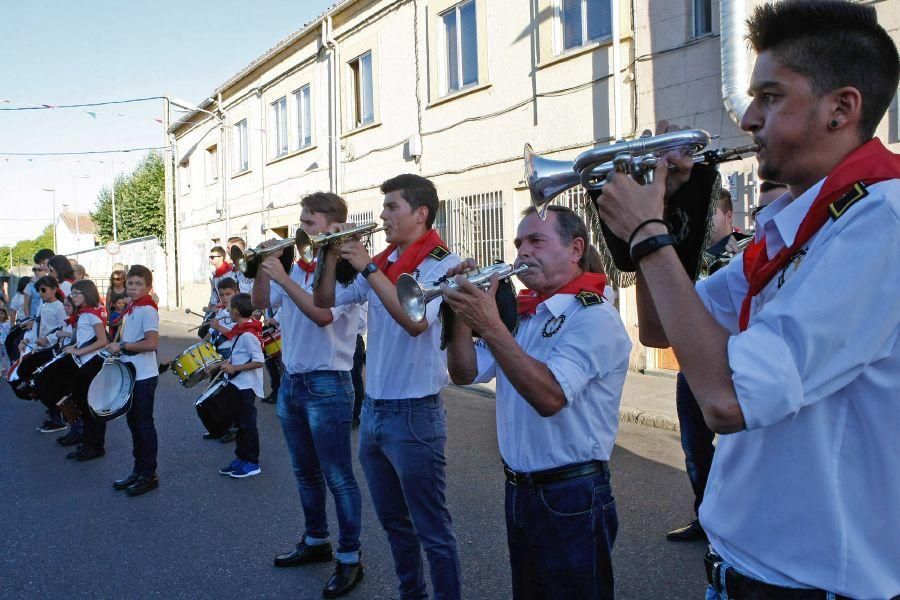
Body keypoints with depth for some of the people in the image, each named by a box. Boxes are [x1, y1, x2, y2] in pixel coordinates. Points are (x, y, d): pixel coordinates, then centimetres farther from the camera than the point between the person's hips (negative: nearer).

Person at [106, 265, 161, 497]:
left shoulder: (148, 309, -15)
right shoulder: (131, 310, 12)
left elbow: (151, 343, -25)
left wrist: (122, 346, -17)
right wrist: (119, 349, 6)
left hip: (144, 377, -9)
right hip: (131, 375, 9)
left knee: (144, 424, -1)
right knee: (134, 423, 16)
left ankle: (149, 475, 9)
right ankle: (138, 471, 27)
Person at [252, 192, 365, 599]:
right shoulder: (296, 266, 9)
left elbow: (323, 314, -27)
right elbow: (261, 303, 12)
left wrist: (283, 278, -26)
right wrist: (263, 266, -2)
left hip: (327, 385, -8)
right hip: (291, 381, 8)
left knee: (338, 478, 2)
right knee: (306, 472, 20)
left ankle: (349, 559, 14)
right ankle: (315, 542, 36)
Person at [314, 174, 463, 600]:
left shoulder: (442, 262, -13)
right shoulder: (382, 262, 9)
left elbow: (415, 321, -29)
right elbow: (326, 302, 12)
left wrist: (367, 267, -24)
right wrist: (332, 257, -3)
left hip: (414, 413, -8)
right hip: (372, 409, 8)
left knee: (432, 531, 3)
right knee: (393, 522, 21)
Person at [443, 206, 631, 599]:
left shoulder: (594, 316, -17)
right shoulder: (521, 312, 6)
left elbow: (549, 397, -30)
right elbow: (465, 374, 4)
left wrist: (491, 327, -31)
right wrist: (462, 312, -9)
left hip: (570, 496, -7)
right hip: (518, 490, 7)